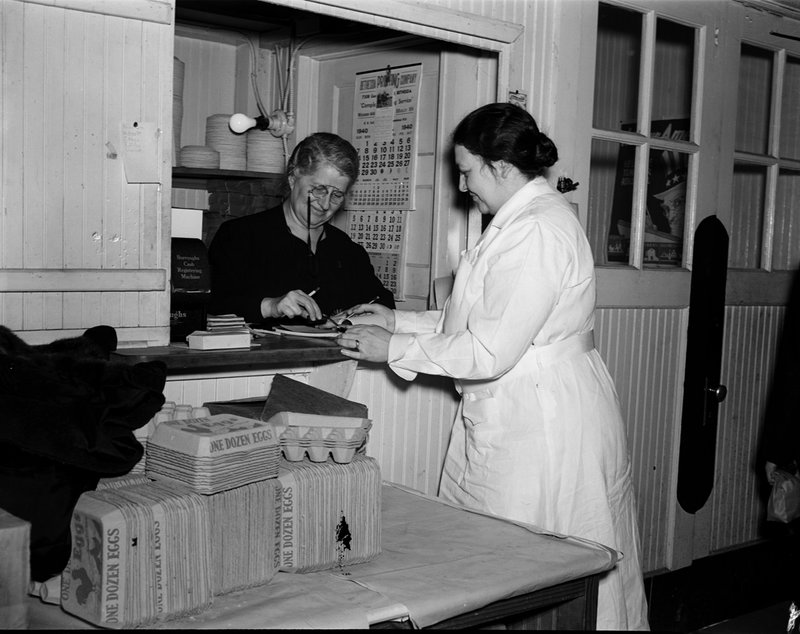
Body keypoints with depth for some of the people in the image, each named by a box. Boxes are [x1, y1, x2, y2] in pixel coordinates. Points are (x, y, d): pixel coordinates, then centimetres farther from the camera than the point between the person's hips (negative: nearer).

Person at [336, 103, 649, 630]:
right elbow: (487, 321, 19)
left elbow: (490, 352, -22)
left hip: (543, 424, -10)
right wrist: (399, 320, 15)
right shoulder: (522, 220, 15)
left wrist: (394, 348, -12)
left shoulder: (536, 231, -19)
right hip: (515, 417, 10)